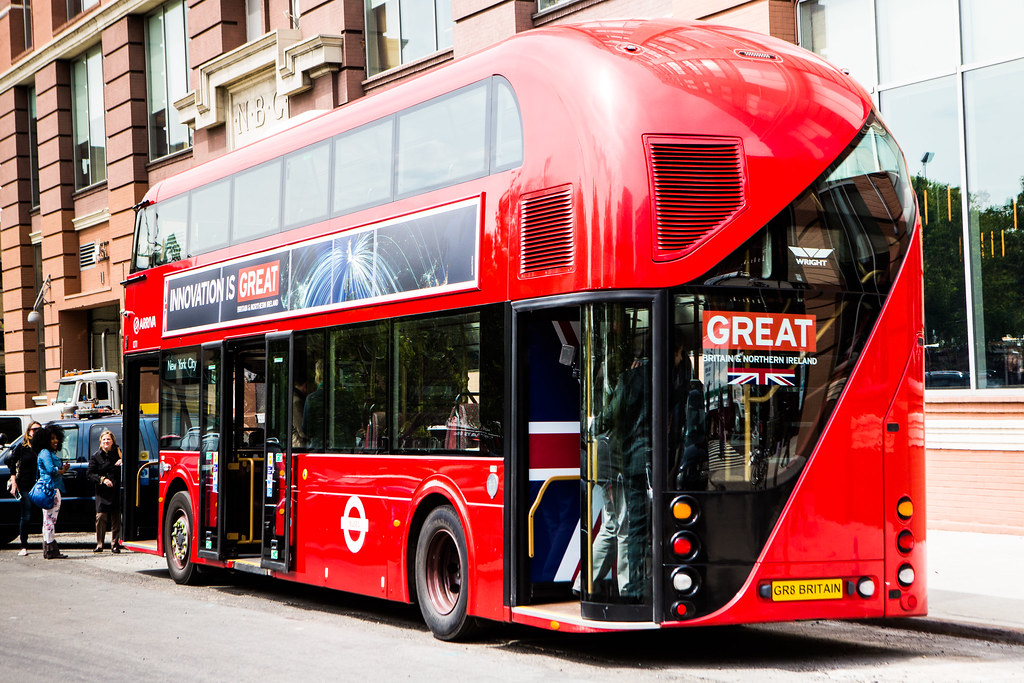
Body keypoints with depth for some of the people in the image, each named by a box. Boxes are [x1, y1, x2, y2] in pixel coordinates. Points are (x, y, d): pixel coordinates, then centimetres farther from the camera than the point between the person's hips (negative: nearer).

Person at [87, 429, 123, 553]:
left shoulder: (118, 453, 9)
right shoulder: (95, 456, 6)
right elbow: (89, 474, 2)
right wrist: (102, 479, -11)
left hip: (116, 491, 1)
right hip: (102, 492, -1)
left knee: (116, 519, 1)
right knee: (101, 517, -7)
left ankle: (115, 545, 7)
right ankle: (99, 544, 1)